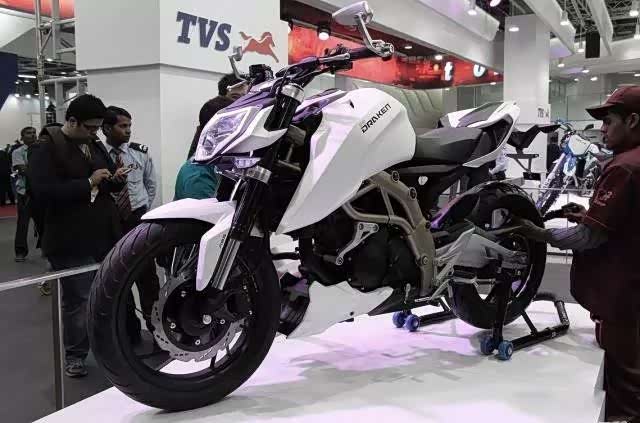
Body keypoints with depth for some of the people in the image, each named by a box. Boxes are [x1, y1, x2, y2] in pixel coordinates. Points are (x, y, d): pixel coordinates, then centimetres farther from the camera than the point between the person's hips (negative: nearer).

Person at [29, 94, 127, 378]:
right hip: (73, 242, -7)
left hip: (105, 235, 7)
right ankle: (74, 355, 19)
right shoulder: (46, 148, -9)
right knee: (78, 300, 1)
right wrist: (88, 183, -22)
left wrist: (116, 179, -2)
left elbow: (109, 185, 23)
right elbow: (44, 192, -21)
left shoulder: (95, 145, 14)